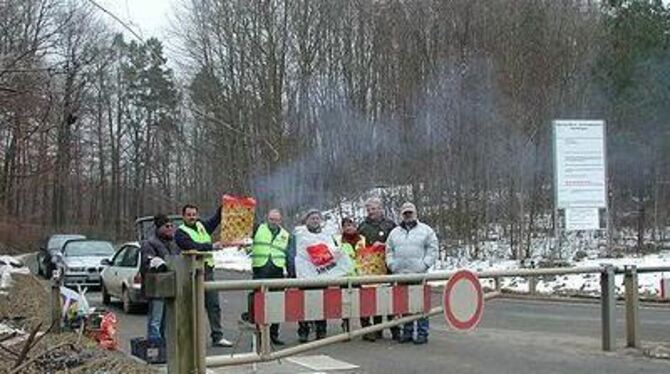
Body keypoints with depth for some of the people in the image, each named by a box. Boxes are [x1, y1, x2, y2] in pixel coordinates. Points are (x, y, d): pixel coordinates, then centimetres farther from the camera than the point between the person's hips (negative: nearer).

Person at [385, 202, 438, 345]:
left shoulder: (426, 230, 7)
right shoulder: (395, 232, 17)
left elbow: (432, 249, 3)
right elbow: (389, 250, 20)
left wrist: (424, 265, -7)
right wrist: (391, 264, 5)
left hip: (419, 274, -3)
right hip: (400, 274, 4)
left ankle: (422, 333, -1)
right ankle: (407, 331, 14)